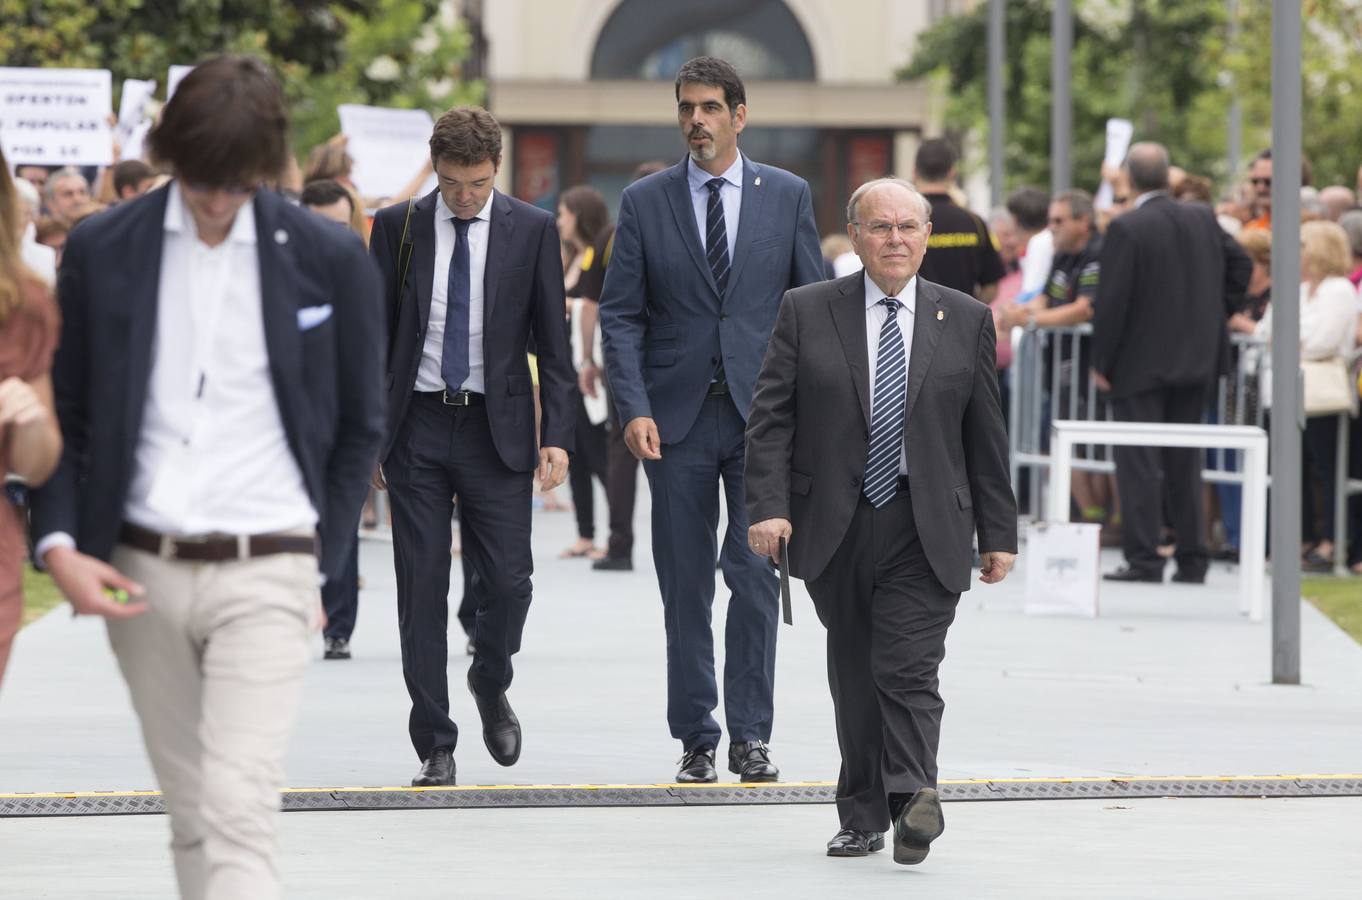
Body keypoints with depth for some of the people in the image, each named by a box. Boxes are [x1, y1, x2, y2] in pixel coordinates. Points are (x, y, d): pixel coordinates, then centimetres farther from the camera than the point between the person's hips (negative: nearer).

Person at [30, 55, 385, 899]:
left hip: (265, 575, -3)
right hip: (141, 574, 3)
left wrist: (322, 562, 5)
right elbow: (63, 413, 10)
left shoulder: (330, 259, 0)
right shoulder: (102, 251, 4)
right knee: (190, 818, 9)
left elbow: (361, 427, 10)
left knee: (239, 810, -15)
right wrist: (60, 543, -4)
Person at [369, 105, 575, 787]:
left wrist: (557, 436, -6)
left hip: (496, 428, 0)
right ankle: (434, 745, 7)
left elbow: (553, 340, 3)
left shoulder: (532, 231, 2)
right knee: (422, 589, 0)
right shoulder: (397, 228, 3)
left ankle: (491, 686, 25)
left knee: (508, 581, -6)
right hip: (417, 428, 0)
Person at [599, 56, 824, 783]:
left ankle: (750, 736, 0)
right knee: (685, 587, 3)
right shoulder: (645, 202, 5)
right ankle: (695, 740, 11)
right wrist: (634, 409, -9)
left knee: (755, 574, -8)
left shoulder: (787, 197, 6)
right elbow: (620, 315, 3)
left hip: (762, 415, -1)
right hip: (678, 419, 1)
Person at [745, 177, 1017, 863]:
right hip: (833, 529, 1)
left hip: (925, 530, -1)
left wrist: (998, 533, 7)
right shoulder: (807, 313, 4)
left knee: (907, 670, -13)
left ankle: (912, 799, -19)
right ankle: (862, 818, 16)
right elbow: (770, 420, 1)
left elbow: (986, 436, 9)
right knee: (853, 677, 8)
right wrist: (769, 507, -12)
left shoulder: (966, 320, 7)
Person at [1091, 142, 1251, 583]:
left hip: (1141, 364, -6)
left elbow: (1112, 301, -15)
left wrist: (1102, 362, -8)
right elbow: (1240, 265, 10)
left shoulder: (1125, 229, -15)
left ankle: (1144, 559, -6)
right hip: (1197, 361, 6)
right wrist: (1215, 318, 16)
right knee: (1185, 462, 13)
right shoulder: (1203, 220, 3)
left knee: (1139, 464, -2)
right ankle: (1191, 559, 13)